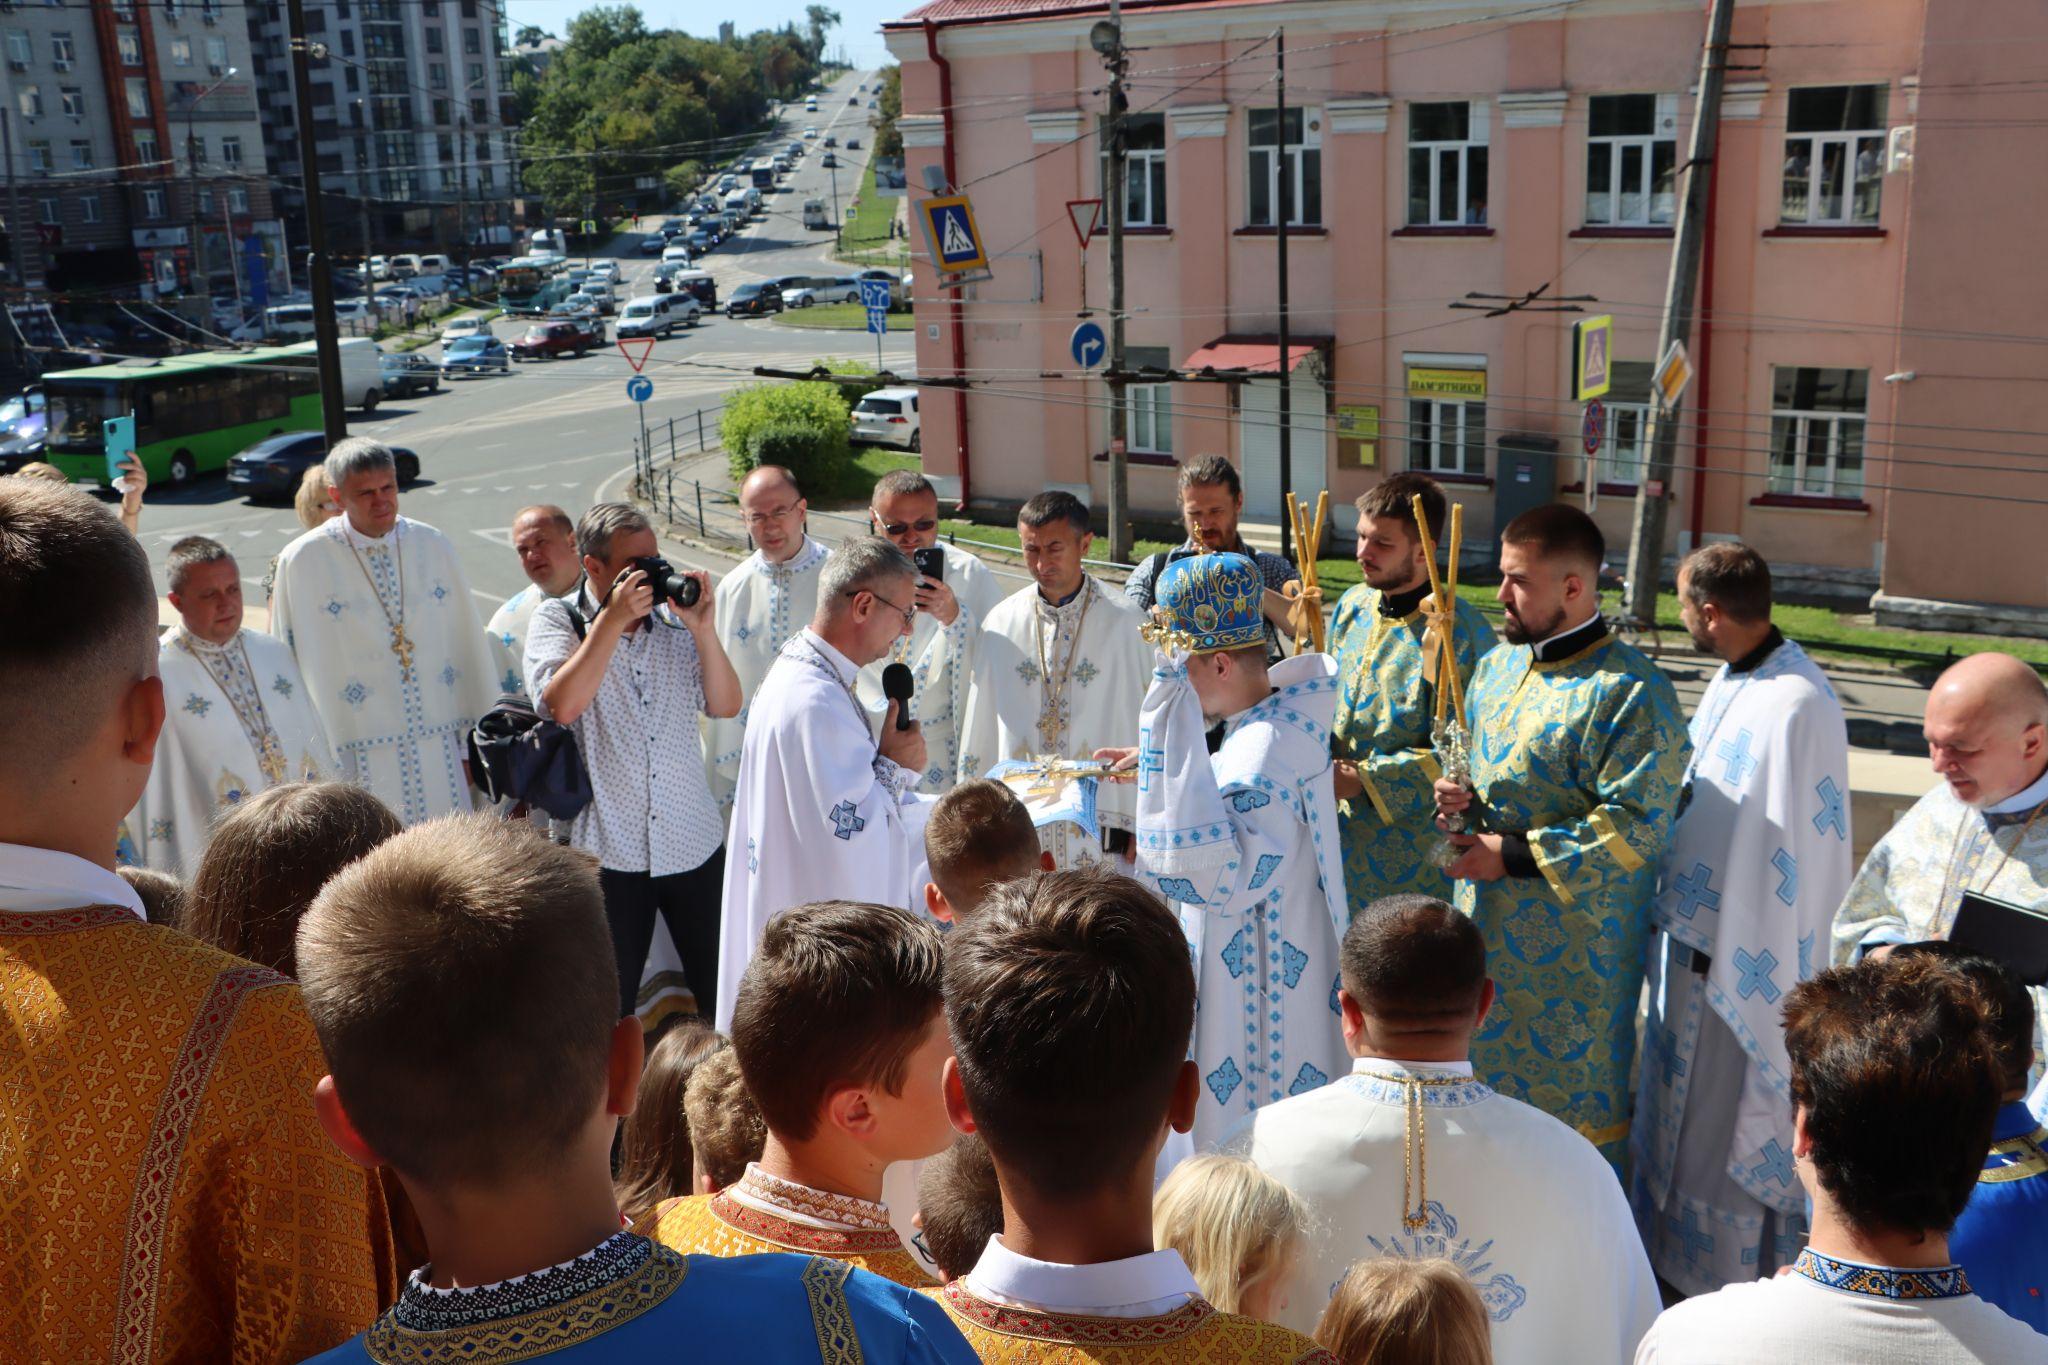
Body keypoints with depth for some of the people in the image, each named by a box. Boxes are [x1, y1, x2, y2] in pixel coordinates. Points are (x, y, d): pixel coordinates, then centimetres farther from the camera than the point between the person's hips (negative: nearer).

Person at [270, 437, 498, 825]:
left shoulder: (433, 546, 5)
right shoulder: (303, 562, -4)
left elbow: (468, 647, 9)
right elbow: (289, 666, 0)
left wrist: (471, 744, 9)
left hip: (441, 752, 3)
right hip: (360, 762, -3)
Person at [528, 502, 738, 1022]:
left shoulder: (673, 619, 6)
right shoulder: (557, 620, -1)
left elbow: (725, 706, 1)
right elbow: (562, 704, -19)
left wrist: (702, 629, -12)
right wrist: (613, 618, -19)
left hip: (694, 843, 3)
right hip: (609, 851, -3)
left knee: (722, 996, 11)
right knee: (609, 1008, 7)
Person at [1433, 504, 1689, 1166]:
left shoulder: (1630, 690, -17)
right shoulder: (1497, 667, 9)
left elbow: (1637, 827, -22)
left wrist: (1513, 856, -20)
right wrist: (1463, 797, 0)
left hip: (1576, 950, -8)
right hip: (1488, 929, 8)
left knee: (1573, 1102, 6)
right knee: (1488, 1082, 19)